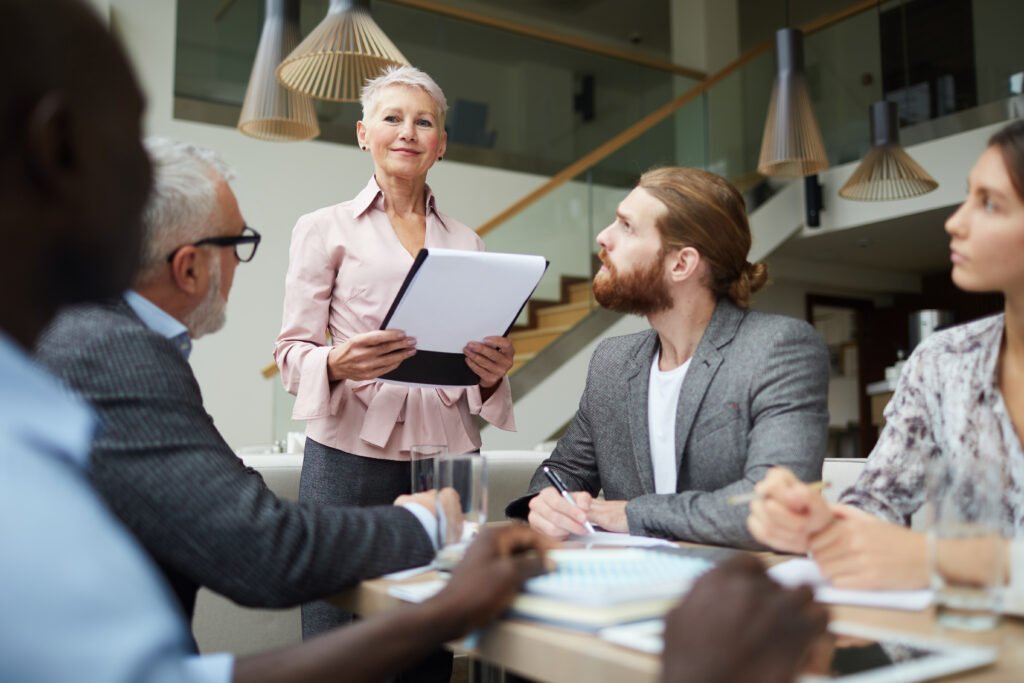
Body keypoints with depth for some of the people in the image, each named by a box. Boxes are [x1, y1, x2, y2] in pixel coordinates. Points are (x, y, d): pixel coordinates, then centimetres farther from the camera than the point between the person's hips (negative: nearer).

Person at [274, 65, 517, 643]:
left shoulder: (467, 242, 15)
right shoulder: (325, 229, 6)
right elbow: (292, 350, 1)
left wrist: (493, 372, -6)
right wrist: (338, 364, -20)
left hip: (449, 457, 3)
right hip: (351, 458, -2)